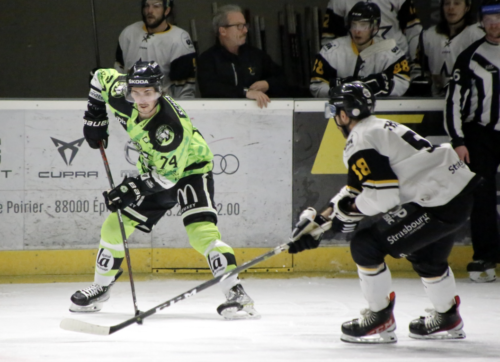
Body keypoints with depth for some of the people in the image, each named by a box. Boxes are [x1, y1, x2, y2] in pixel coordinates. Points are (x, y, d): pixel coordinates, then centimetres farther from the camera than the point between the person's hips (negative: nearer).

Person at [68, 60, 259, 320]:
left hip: (189, 169, -7)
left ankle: (236, 294, -29)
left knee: (200, 230, -27)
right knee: (114, 225, 5)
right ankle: (100, 289, 24)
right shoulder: (123, 98, -19)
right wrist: (95, 118, 0)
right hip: (153, 169, 7)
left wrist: (132, 189, -36)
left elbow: (168, 175, -31)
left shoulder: (171, 125, -37)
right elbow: (102, 77, 2)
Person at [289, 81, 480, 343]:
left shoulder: (361, 142, -11)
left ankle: (380, 321, 6)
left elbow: (383, 196, -20)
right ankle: (448, 320, 49)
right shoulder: (380, 129, 21)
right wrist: (319, 221, 21)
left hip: (438, 204, -10)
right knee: (427, 256, 33)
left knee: (366, 245, -5)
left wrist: (347, 209, -3)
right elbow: (355, 191, 24)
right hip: (460, 192, 10)